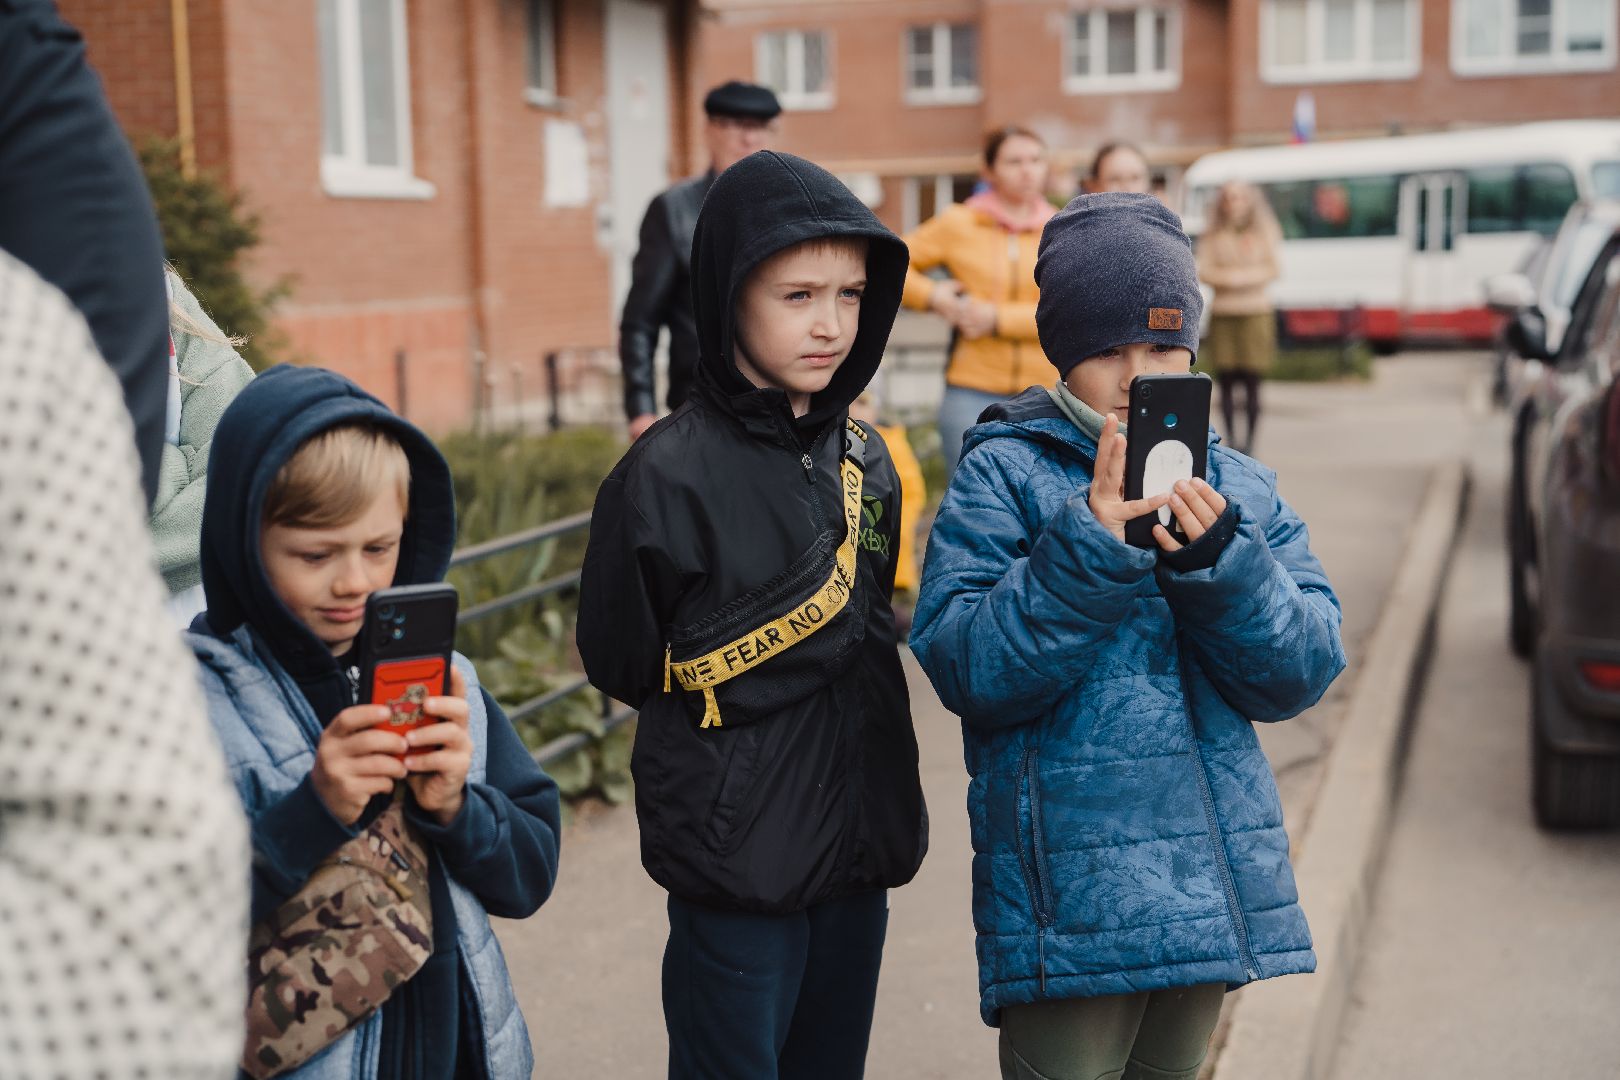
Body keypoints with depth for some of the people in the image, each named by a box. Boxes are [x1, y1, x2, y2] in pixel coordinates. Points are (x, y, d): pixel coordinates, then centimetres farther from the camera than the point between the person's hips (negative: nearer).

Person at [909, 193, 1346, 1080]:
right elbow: (962, 666, -16)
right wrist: (1087, 552, -27)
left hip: (1214, 877, 5)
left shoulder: (1238, 487, 6)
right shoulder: (1001, 476, -6)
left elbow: (1299, 674, -2)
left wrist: (1221, 564, -18)